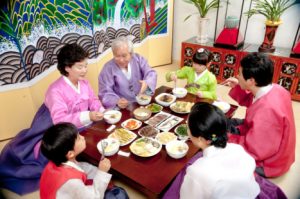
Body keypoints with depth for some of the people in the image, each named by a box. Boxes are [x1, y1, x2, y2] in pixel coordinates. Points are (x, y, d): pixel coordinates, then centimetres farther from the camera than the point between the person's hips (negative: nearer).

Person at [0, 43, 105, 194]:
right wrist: (87, 116, -42)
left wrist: (102, 112, -18)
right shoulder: (56, 90, -25)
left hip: (82, 128, 7)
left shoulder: (84, 83, 0)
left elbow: (93, 101, 4)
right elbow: (60, 121, -32)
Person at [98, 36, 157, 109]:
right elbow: (105, 93, -10)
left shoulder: (138, 59, 3)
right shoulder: (108, 68, -8)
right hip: (122, 109, -2)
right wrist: (117, 101, -31)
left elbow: (151, 73, 0)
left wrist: (147, 83, -25)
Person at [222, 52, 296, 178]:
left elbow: (254, 149, -32)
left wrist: (227, 138, -20)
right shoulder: (274, 89, -12)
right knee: (228, 124, 13)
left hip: (266, 163, -8)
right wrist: (237, 88, -4)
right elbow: (252, 103, 10)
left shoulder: (267, 110, -40)